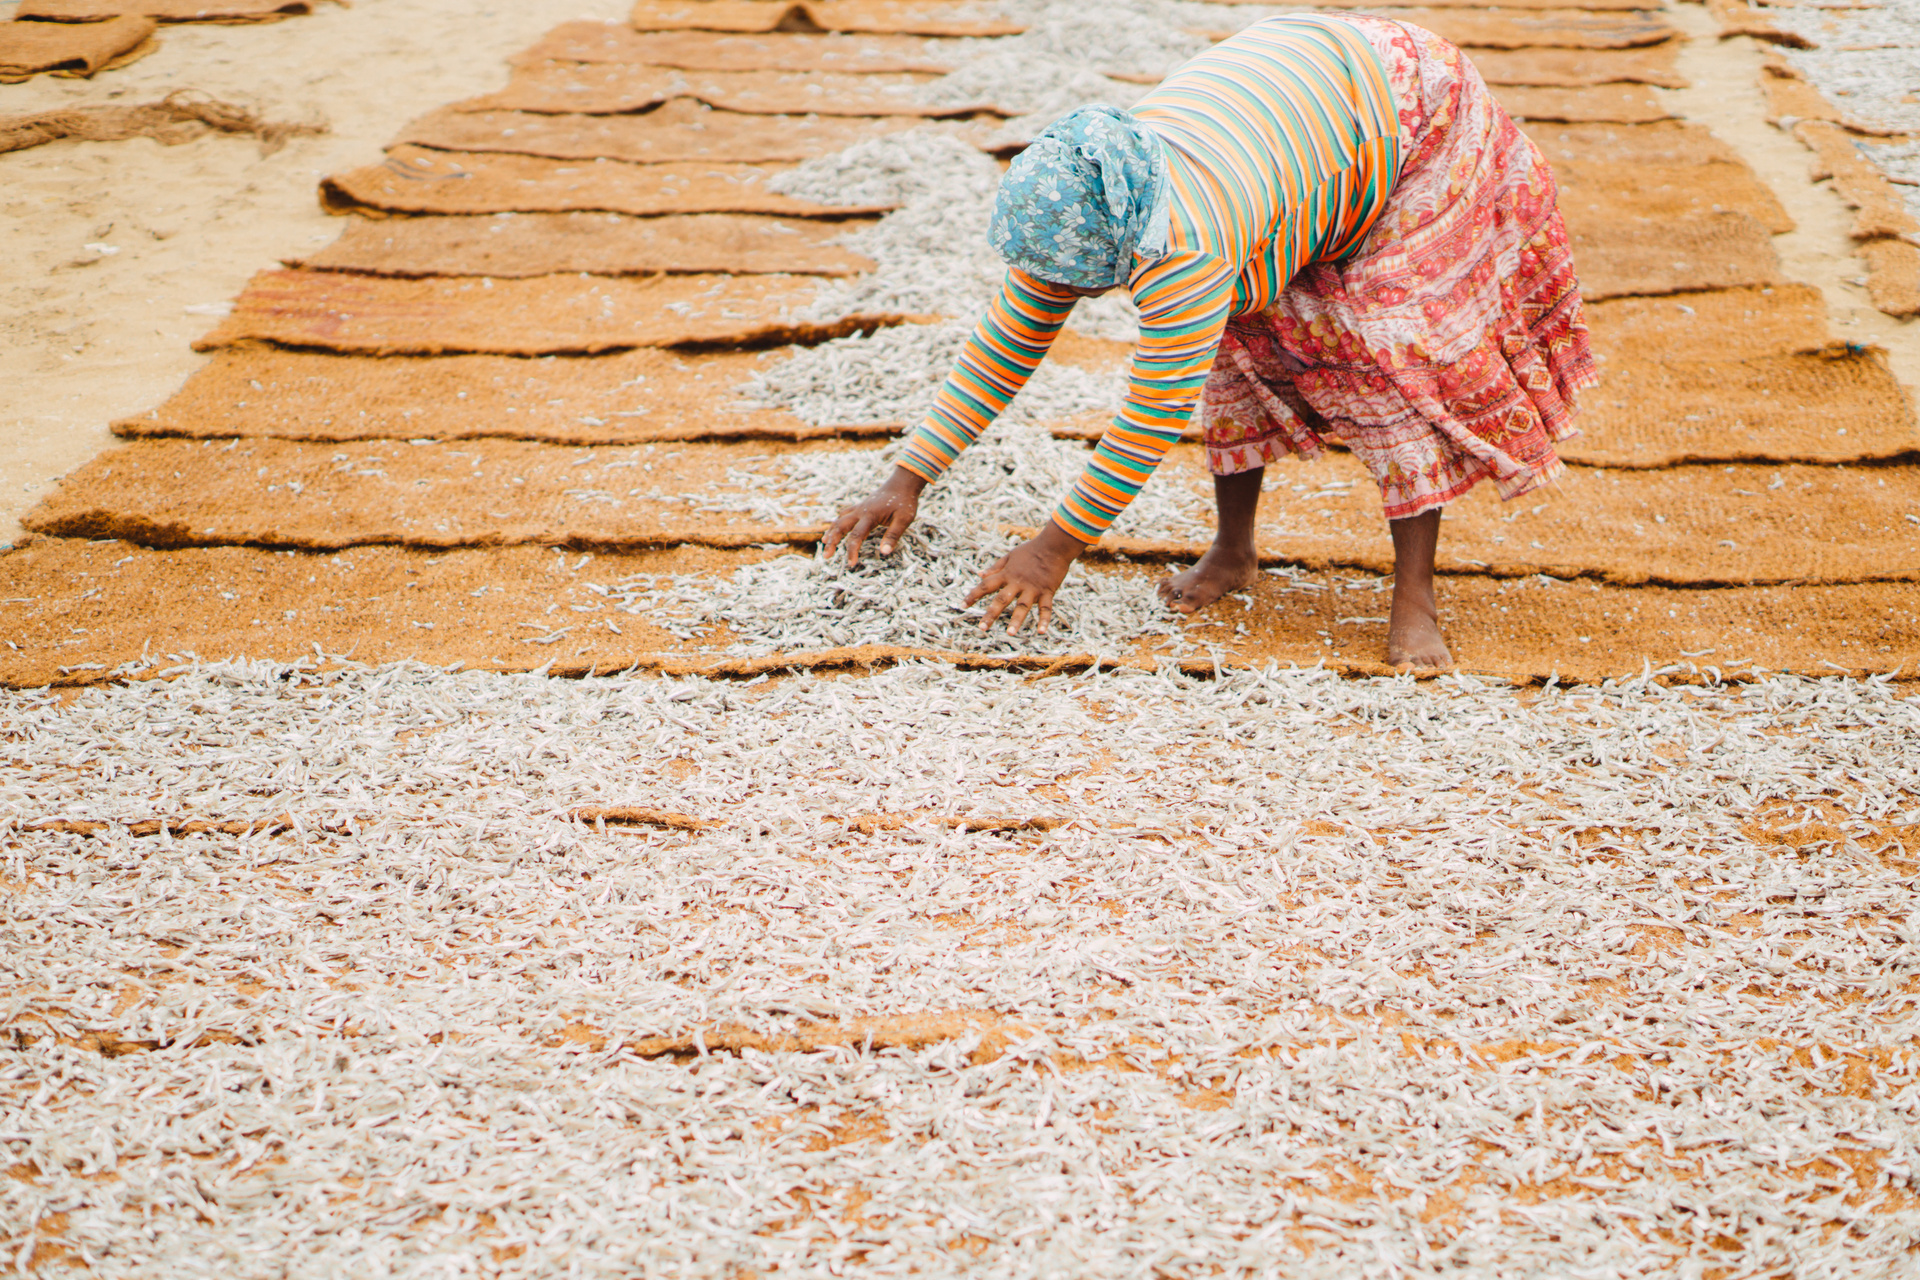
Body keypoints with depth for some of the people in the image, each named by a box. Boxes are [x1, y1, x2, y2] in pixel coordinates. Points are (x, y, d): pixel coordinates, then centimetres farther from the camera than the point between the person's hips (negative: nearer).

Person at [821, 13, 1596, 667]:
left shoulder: (1183, 254, -42)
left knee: (1399, 354, -16)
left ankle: (1415, 597, -11)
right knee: (1236, 340, -2)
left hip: (1412, 119, -7)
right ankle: (1234, 549, 11)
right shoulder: (1069, 213, -18)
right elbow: (1002, 346, -9)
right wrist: (907, 481, -12)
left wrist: (1055, 550, -26)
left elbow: (1153, 420, -34)